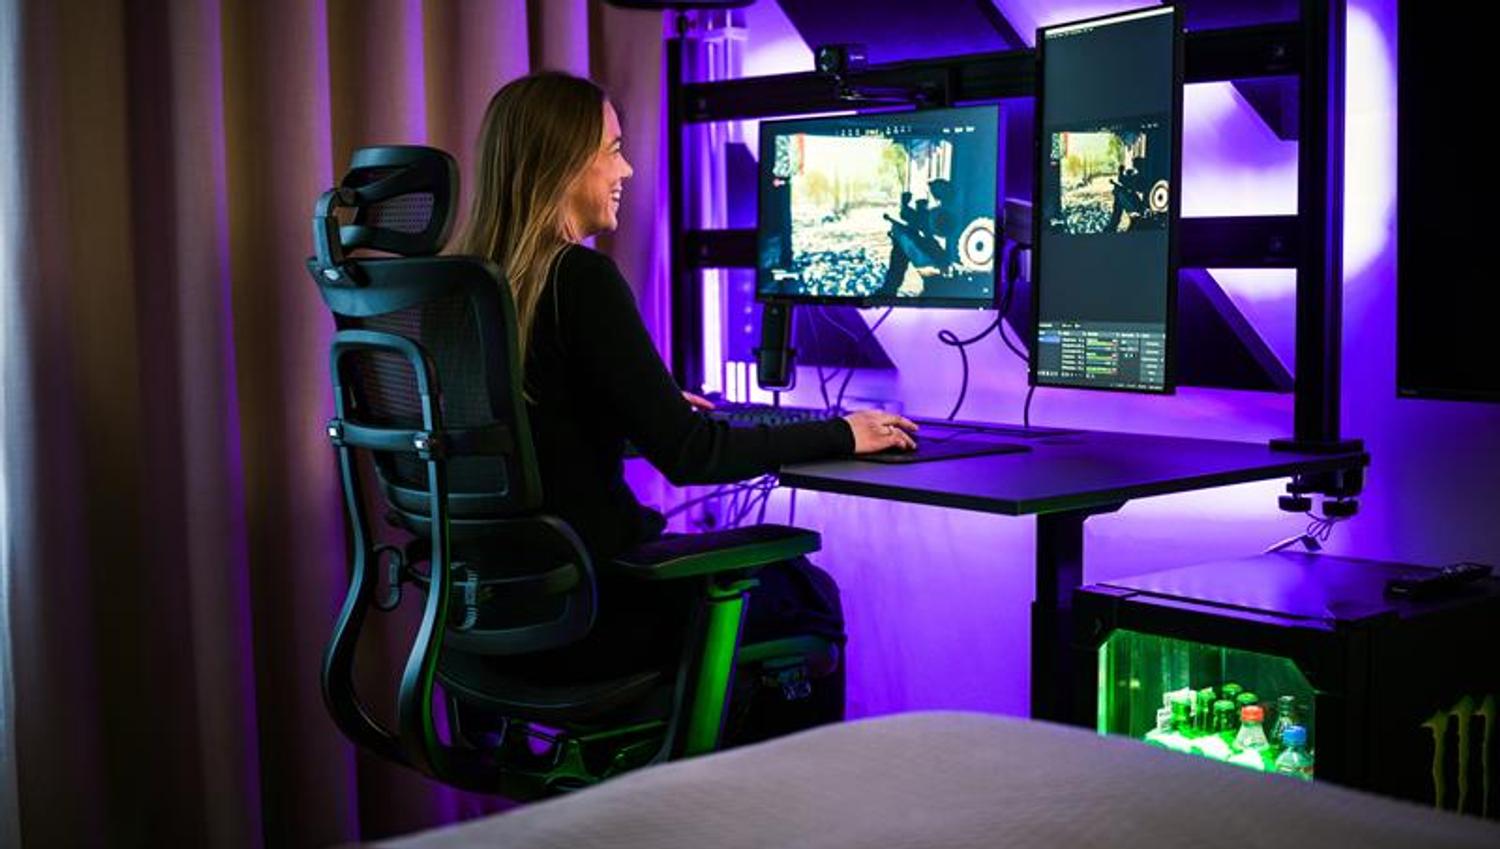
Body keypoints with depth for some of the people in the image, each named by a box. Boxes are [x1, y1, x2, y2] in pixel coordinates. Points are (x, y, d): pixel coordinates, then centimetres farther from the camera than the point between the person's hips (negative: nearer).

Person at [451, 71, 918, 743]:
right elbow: (689, 455, -20)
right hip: (582, 613, -8)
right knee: (810, 596, 16)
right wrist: (841, 435, -8)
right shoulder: (579, 276, -20)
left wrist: (655, 410, 30)